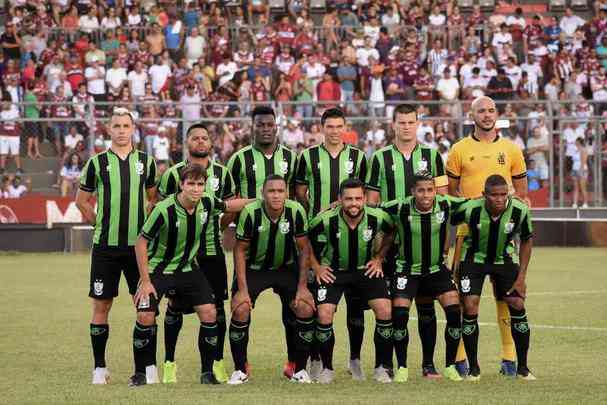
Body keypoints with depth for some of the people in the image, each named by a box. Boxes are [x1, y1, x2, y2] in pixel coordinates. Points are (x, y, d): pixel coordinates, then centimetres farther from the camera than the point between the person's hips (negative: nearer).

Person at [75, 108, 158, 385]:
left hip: (138, 244, 1)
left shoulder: (146, 162, 7)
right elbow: (81, 200, 11)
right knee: (101, 305, 1)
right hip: (105, 245, -1)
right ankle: (99, 367, 9)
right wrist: (101, 225, 5)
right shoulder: (97, 163, 2)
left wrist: (143, 225, 8)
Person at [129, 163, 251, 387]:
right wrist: (145, 282, -17)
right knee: (145, 317, -16)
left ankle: (207, 372, 4)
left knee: (209, 313, -9)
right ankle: (141, 373, 3)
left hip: (188, 268, 4)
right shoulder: (164, 210, -26)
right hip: (158, 269, -4)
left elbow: (229, 206, 14)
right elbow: (141, 243, -17)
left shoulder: (207, 203, -11)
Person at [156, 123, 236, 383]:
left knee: (217, 305, 2)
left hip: (213, 250, 2)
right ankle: (169, 363, 8)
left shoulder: (222, 173, 9)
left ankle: (218, 363, 10)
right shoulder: (173, 174, 1)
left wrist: (216, 226, 6)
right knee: (175, 306, 0)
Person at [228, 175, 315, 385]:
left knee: (306, 308, -15)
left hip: (286, 268, 1)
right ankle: (240, 370, -1)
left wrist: (302, 286, -10)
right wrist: (242, 288, -16)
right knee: (240, 310, -19)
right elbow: (240, 250, -12)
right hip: (253, 267, -1)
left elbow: (304, 249, -7)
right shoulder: (250, 212, -23)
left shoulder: (296, 211, -19)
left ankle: (300, 369, 2)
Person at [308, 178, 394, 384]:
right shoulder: (325, 221, -22)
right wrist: (317, 267, -4)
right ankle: (326, 369, 3)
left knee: (385, 310, -16)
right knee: (324, 315, -18)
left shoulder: (378, 218, -16)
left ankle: (382, 368, -2)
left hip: (366, 269, 1)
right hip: (332, 271, -1)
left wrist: (378, 259, 2)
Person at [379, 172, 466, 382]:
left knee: (454, 311, -13)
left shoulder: (446, 205, -11)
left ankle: (450, 366, 3)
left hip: (437, 268, 2)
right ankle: (402, 368, 2)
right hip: (407, 269, -2)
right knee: (399, 314, -16)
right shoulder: (400, 208, -18)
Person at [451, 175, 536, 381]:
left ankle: (522, 368, 5)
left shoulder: (520, 211, -23)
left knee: (517, 306, -8)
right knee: (470, 308, -12)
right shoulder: (470, 209, -28)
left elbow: (526, 241, -5)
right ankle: (474, 368, 2)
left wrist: (522, 277, -6)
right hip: (474, 259, -1)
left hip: (504, 259, 2)